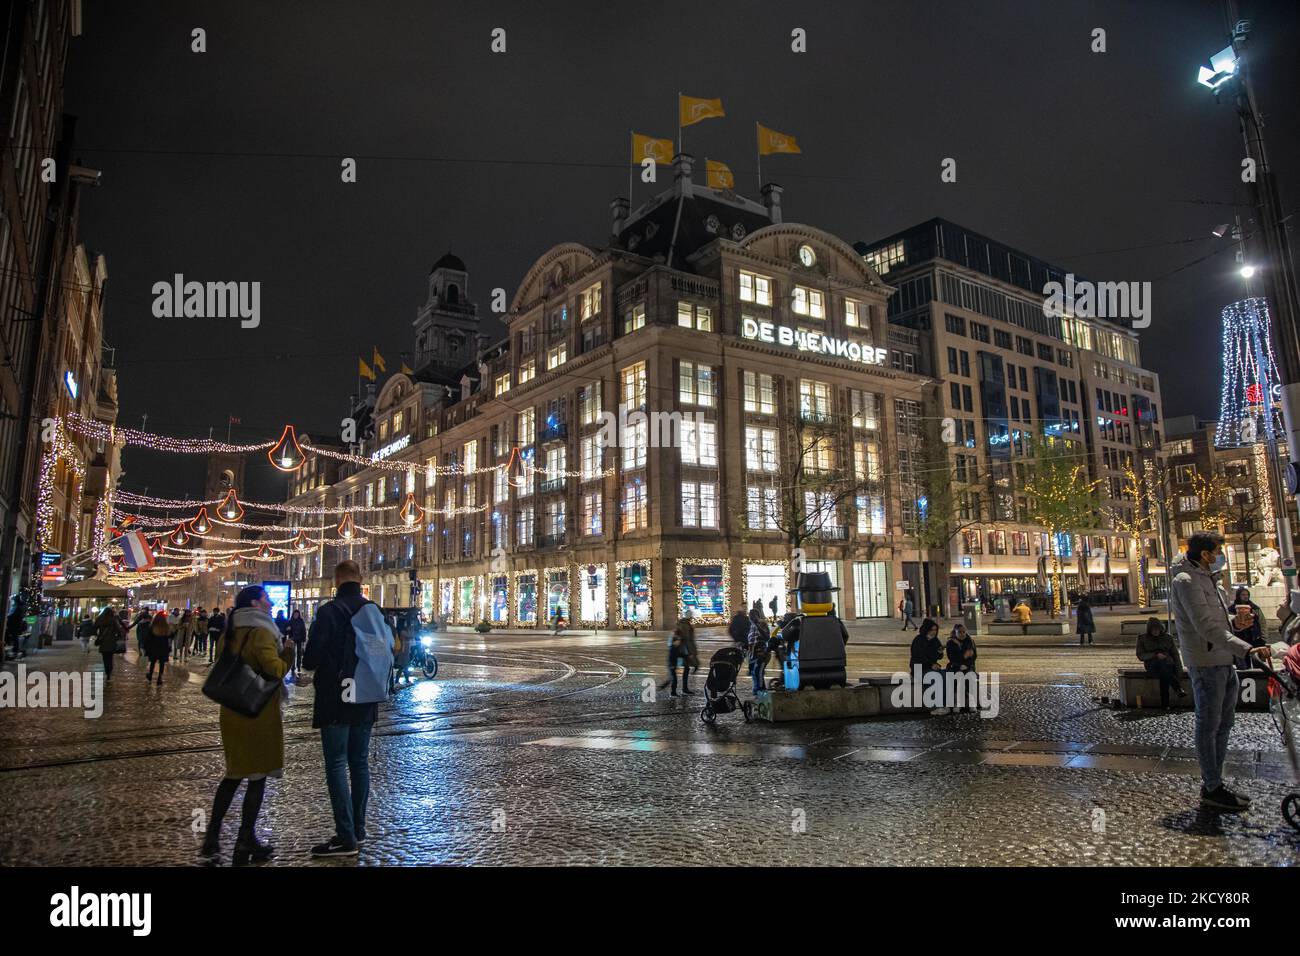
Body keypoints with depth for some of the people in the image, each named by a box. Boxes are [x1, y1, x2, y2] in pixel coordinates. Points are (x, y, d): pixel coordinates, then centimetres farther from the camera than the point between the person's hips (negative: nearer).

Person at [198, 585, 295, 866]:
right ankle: (246, 843, 10)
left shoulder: (229, 634, 9)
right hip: (259, 713, -8)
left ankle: (212, 838, 18)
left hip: (231, 713, 8)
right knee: (258, 776, 4)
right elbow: (275, 669, -27)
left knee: (234, 774, 19)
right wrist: (288, 652, -11)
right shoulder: (261, 633, -17)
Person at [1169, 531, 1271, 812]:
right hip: (1205, 662, -10)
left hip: (1223, 661, 10)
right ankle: (1211, 789, 6)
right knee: (1209, 726, -2)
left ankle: (1214, 782, 26)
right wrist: (1247, 649, -31)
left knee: (1223, 724, 16)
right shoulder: (1185, 581, -16)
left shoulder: (1206, 578, 16)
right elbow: (1207, 627, -25)